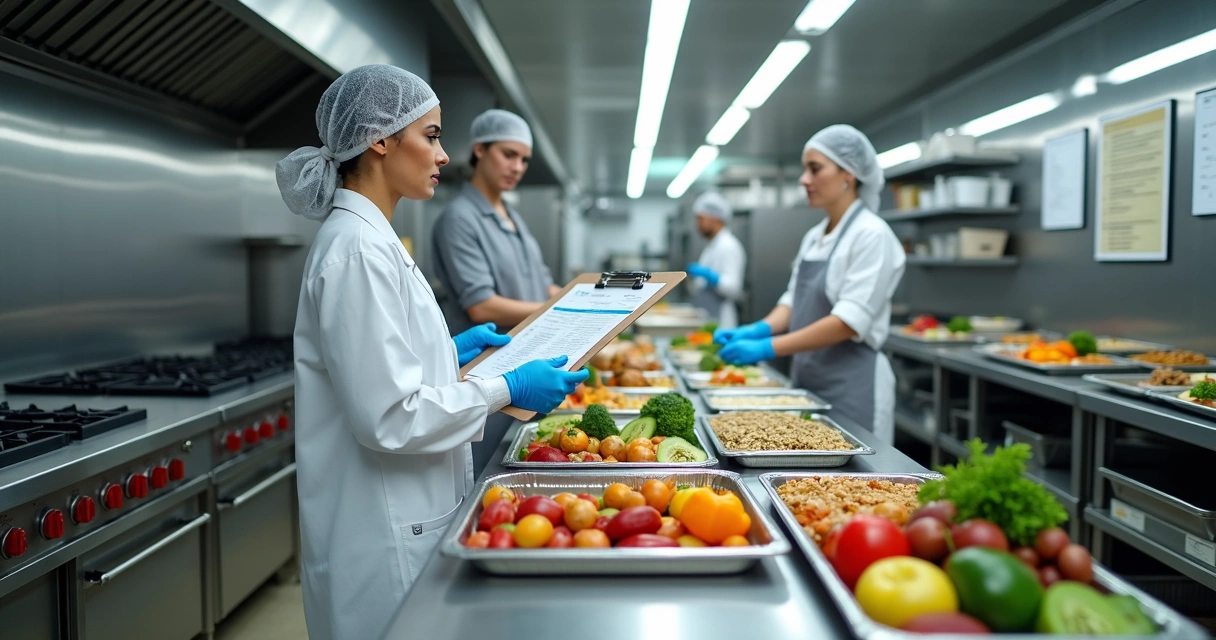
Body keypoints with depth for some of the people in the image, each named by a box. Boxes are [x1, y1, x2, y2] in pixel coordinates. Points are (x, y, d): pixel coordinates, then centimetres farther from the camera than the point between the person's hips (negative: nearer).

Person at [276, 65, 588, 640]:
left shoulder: (366, 237, 8)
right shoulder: (358, 249, -21)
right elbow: (390, 417, -24)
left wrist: (452, 350, 11)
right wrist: (505, 390, -17)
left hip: (406, 514, 10)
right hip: (386, 534, -9)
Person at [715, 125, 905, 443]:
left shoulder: (871, 235, -13)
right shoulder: (813, 237, 11)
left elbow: (850, 321, -21)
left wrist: (769, 348, -25)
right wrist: (757, 330, -7)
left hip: (851, 386, -7)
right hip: (808, 380, 7)